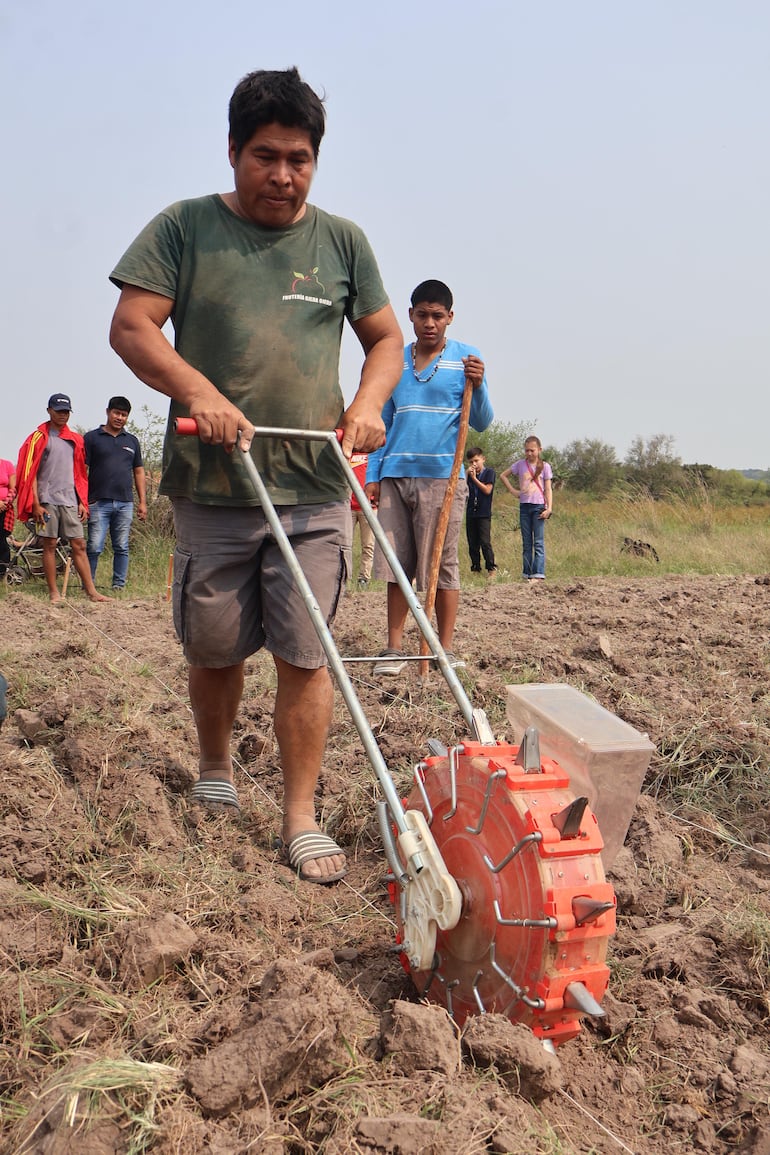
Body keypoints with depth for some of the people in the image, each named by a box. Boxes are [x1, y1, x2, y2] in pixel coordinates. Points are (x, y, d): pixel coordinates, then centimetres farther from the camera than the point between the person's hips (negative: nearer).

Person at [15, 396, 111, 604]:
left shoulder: (75, 440, 15)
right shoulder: (39, 438, 1)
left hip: (70, 501, 4)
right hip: (47, 500, -4)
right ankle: (53, 593, 5)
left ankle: (91, 591, 0)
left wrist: (82, 502, 10)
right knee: (49, 545, 0)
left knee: (79, 545, 1)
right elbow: (30, 473, -3)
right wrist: (35, 504, -10)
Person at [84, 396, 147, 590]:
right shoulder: (92, 437, 3)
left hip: (125, 503, 3)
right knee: (94, 548, -5)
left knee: (121, 548, 7)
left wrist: (142, 502, 11)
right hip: (99, 503, -3)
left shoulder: (132, 441, 15)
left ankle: (119, 586, 14)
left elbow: (139, 471, 17)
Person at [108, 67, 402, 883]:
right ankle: (214, 768, 38)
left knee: (305, 656, 0)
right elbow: (131, 328, -3)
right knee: (213, 648, 12)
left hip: (315, 490, 1)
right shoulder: (183, 228, 4)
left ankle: (301, 816, 11)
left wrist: (367, 403, -4)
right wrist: (198, 391, -20)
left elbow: (386, 337, 16)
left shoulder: (342, 241, 11)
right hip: (211, 488, 0)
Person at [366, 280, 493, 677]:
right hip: (395, 476, 4)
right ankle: (394, 649, 13)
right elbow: (384, 422, 17)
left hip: (442, 477, -3)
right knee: (395, 565, 5)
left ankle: (445, 650, 11)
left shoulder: (465, 358, 3)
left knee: (442, 565, 1)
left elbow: (481, 423, 0)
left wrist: (477, 386, -19)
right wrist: (372, 475, 10)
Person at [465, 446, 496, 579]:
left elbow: (487, 490, -12)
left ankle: (491, 568, -3)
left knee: (485, 542, -9)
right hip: (471, 512, 5)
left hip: (484, 514, -5)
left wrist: (474, 478, -13)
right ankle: (475, 568, 13)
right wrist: (466, 474, -8)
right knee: (472, 543, 6)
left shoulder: (489, 472, -2)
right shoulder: (469, 473, 12)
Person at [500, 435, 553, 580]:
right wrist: (513, 490, 6)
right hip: (524, 506, 3)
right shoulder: (520, 464, 7)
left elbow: (548, 489, 0)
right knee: (526, 542, 8)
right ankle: (527, 573, 12)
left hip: (538, 506, -3)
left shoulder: (545, 466, 1)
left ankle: (538, 574, -8)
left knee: (538, 542, -6)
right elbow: (503, 475, 16)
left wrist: (549, 508, -10)